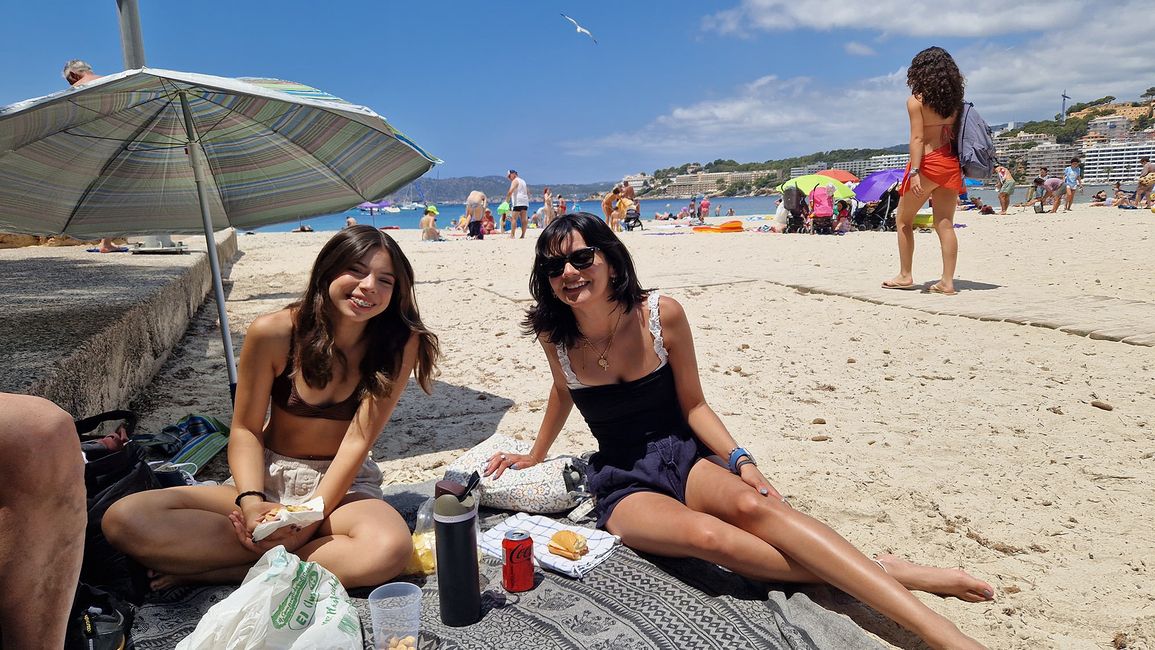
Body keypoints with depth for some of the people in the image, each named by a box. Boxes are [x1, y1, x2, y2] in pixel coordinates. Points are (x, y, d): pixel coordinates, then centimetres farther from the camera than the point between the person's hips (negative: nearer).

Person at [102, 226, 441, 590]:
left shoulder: (399, 344, -15)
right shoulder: (274, 332, -13)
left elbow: (358, 442, -17)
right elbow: (245, 429, -5)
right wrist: (251, 502, -22)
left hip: (344, 485, -1)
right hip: (268, 478, 2)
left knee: (390, 548, -37)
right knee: (124, 520, -21)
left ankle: (212, 571, -17)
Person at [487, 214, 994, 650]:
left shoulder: (662, 315, -10)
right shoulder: (555, 337, -5)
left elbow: (694, 405, -1)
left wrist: (738, 459, -15)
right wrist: (535, 456, 25)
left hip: (681, 455, 0)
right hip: (621, 486, 0)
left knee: (751, 504, -35)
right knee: (706, 535, -33)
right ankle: (878, 575, -27)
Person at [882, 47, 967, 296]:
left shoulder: (916, 101, -6)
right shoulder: (954, 100, 10)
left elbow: (918, 138, -14)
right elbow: (957, 134, 10)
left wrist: (914, 172, -17)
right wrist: (959, 172, 14)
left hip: (929, 163, -6)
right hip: (951, 164, 6)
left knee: (903, 220, 10)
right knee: (945, 224, 5)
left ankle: (905, 276, 13)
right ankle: (947, 281, 2)